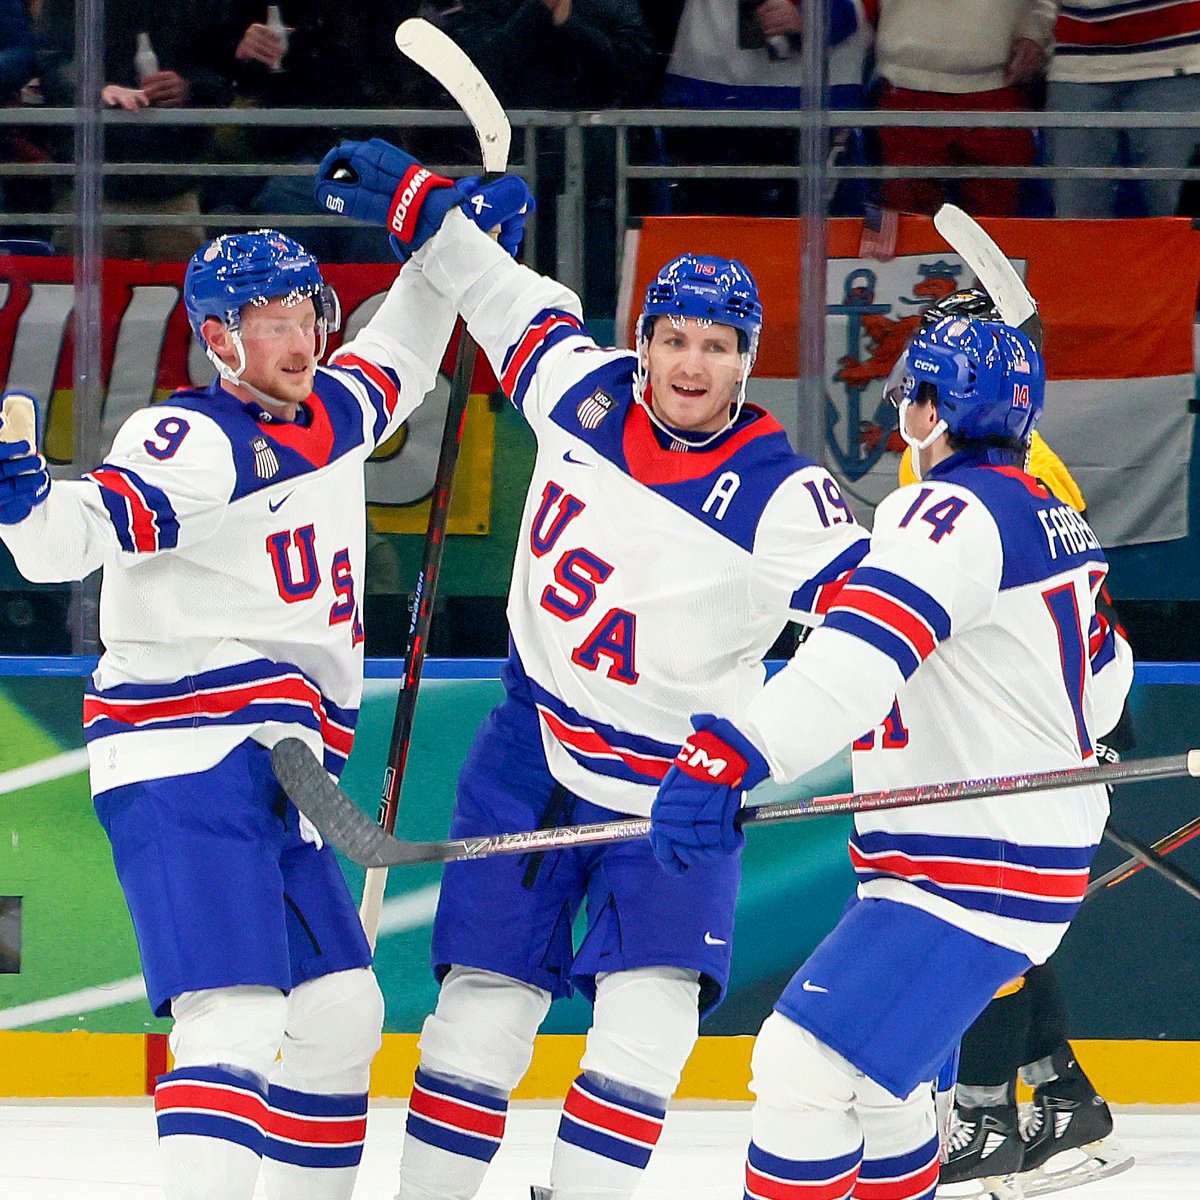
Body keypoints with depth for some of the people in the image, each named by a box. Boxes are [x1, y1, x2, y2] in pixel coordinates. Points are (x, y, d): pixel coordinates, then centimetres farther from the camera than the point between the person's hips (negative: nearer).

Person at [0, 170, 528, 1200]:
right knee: (237, 1013, -22)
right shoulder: (196, 439, -12)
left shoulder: (333, 416, 15)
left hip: (274, 769, 10)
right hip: (186, 766, -10)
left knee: (340, 1010, 14)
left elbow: (395, 363, 37)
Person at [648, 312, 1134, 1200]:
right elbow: (1102, 674, 30)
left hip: (977, 875, -11)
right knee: (868, 1076, 22)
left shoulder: (955, 510, -18)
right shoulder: (1052, 520, 14)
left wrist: (735, 751, -47)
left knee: (806, 1063, -16)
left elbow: (867, 645, -35)